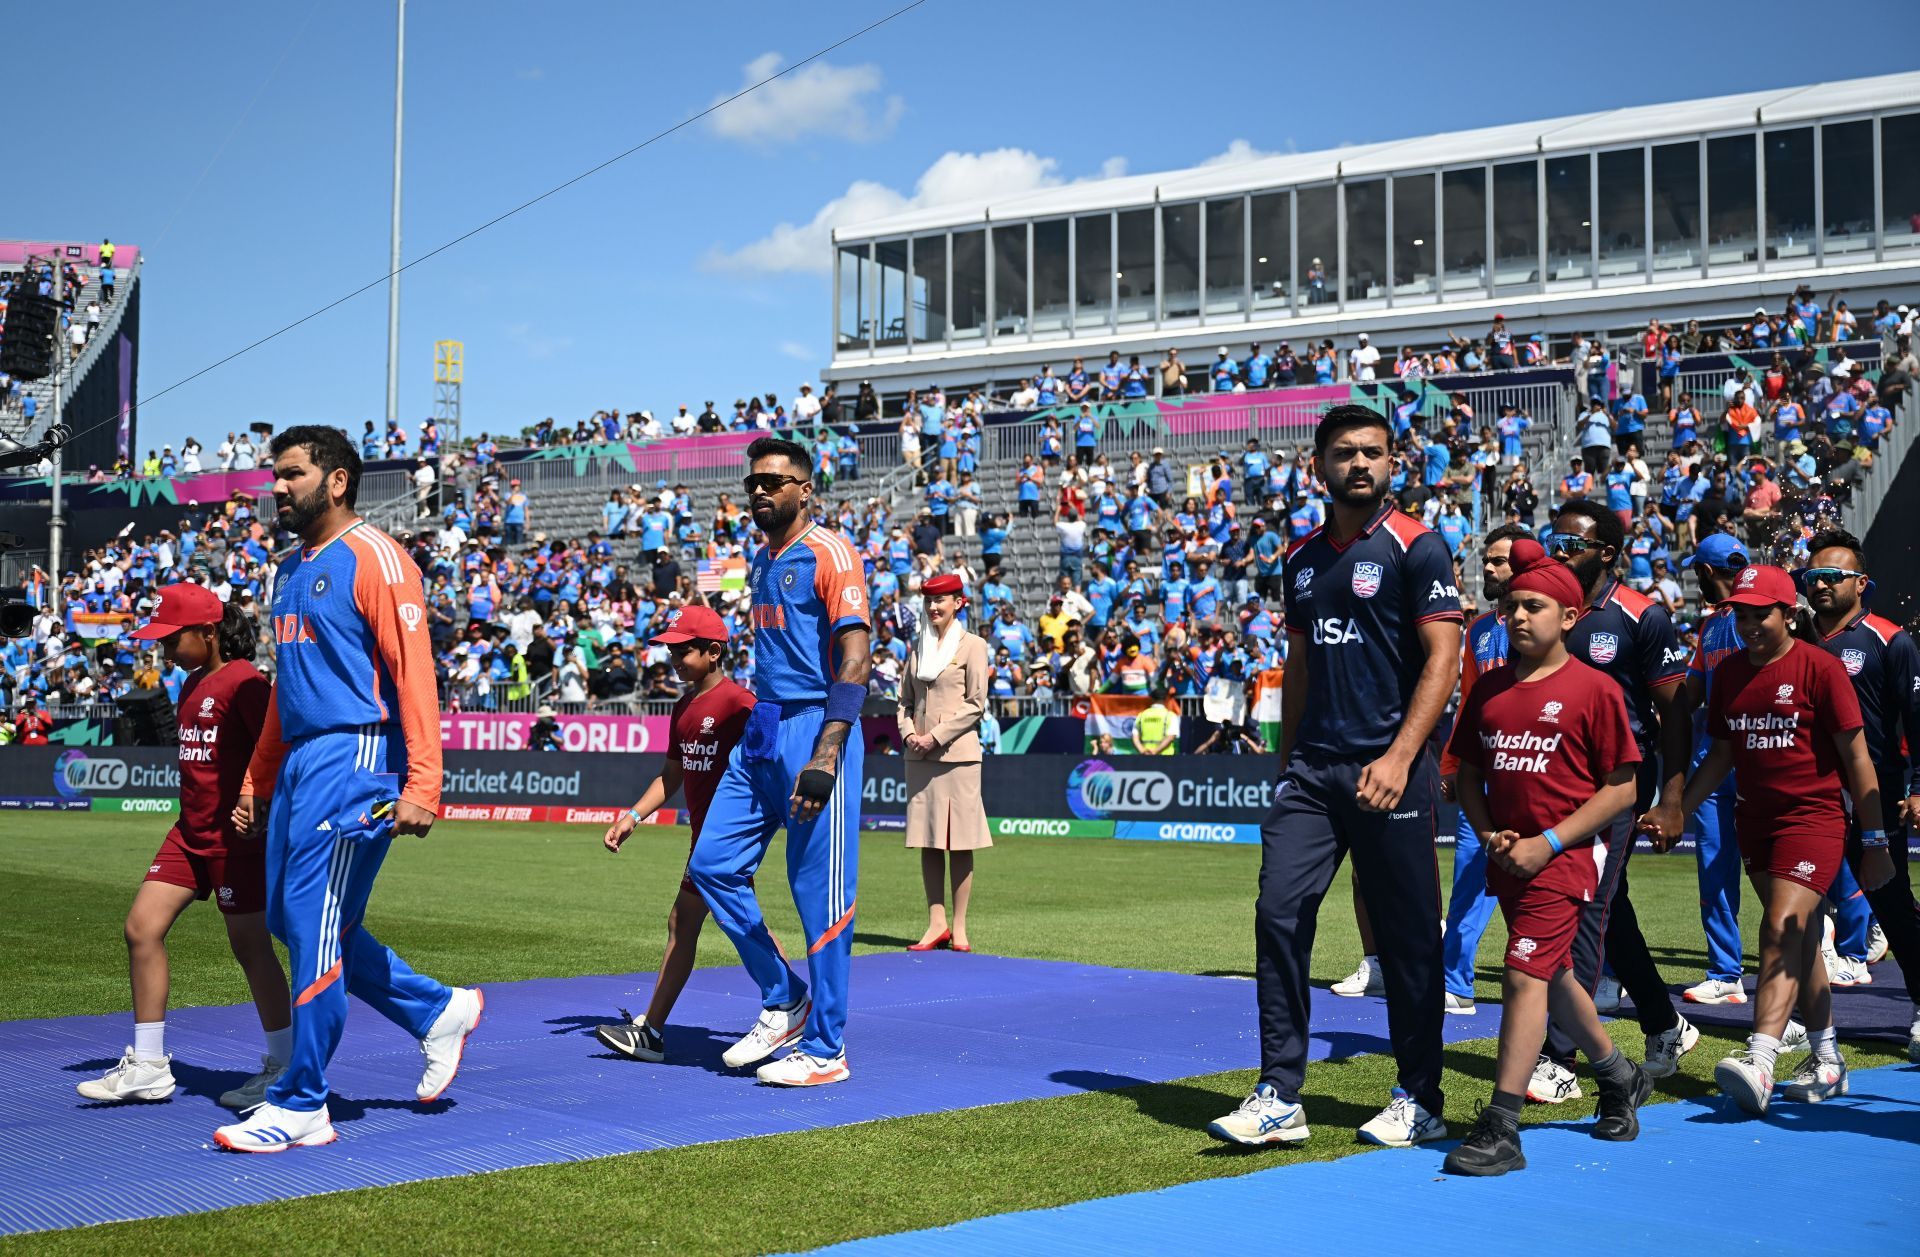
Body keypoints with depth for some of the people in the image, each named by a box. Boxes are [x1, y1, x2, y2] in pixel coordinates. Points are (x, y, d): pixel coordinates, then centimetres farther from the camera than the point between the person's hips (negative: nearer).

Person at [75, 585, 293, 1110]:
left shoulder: (243, 681, -15)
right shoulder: (193, 684, 15)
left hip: (235, 836, -9)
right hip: (191, 832, 9)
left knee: (250, 945, -1)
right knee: (142, 928, 3)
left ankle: (283, 1067, 13)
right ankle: (148, 1066, 10)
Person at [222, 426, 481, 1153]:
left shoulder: (374, 558, -8)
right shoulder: (291, 572, 20)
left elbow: (413, 671, -15)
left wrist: (421, 786, -22)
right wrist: (255, 781, 24)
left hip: (353, 757, -10)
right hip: (298, 764, 10)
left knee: (314, 924, -8)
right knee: (290, 920, 10)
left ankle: (301, 1106, 1)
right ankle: (439, 1012, 24)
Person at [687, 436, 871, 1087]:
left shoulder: (829, 552, -9)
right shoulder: (761, 561, 17)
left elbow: (855, 659, -17)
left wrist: (826, 756, -25)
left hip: (814, 732, -9)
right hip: (761, 733, 9)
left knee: (820, 894, -3)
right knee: (712, 865, 5)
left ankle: (825, 1050, 6)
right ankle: (784, 1002, 19)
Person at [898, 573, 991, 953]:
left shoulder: (973, 645, 0)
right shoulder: (917, 647, 15)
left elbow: (976, 703, -6)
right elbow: (905, 699, 17)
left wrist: (936, 736, -12)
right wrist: (908, 732, -2)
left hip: (957, 753, -5)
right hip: (919, 754, 5)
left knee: (959, 843, -3)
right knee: (927, 841, 4)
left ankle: (959, 927, 2)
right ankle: (936, 923, 7)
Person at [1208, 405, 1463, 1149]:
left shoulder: (1415, 548, -4)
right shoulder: (1303, 559, 15)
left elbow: (1442, 657, -10)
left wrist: (1400, 758, -20)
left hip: (1388, 772, -5)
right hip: (1312, 772, 5)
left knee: (1407, 936, 2)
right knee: (1278, 914, -4)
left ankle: (1421, 1101, 15)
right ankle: (1279, 1097, 2)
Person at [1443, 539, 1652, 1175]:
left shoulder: (1594, 689, -8)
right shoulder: (1490, 688, 9)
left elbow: (1622, 787, -9)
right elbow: (1469, 773, 14)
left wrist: (1549, 842, -15)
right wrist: (1488, 833, -3)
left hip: (1565, 856, -7)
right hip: (1508, 857, 7)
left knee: (1525, 974, -15)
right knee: (1552, 977, 19)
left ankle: (1501, 1128, -13)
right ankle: (1620, 1078, 42)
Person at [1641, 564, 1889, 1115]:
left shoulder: (1820, 667, -9)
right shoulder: (1728, 672, 8)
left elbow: (1856, 757, -7)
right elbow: (1721, 755, 16)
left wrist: (1874, 841, -8)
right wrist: (1675, 813, 6)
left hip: (1814, 817, -6)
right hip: (1756, 820, 6)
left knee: (1781, 932, -19)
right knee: (1800, 941, 14)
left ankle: (1759, 1063, -28)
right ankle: (1827, 1063, 25)